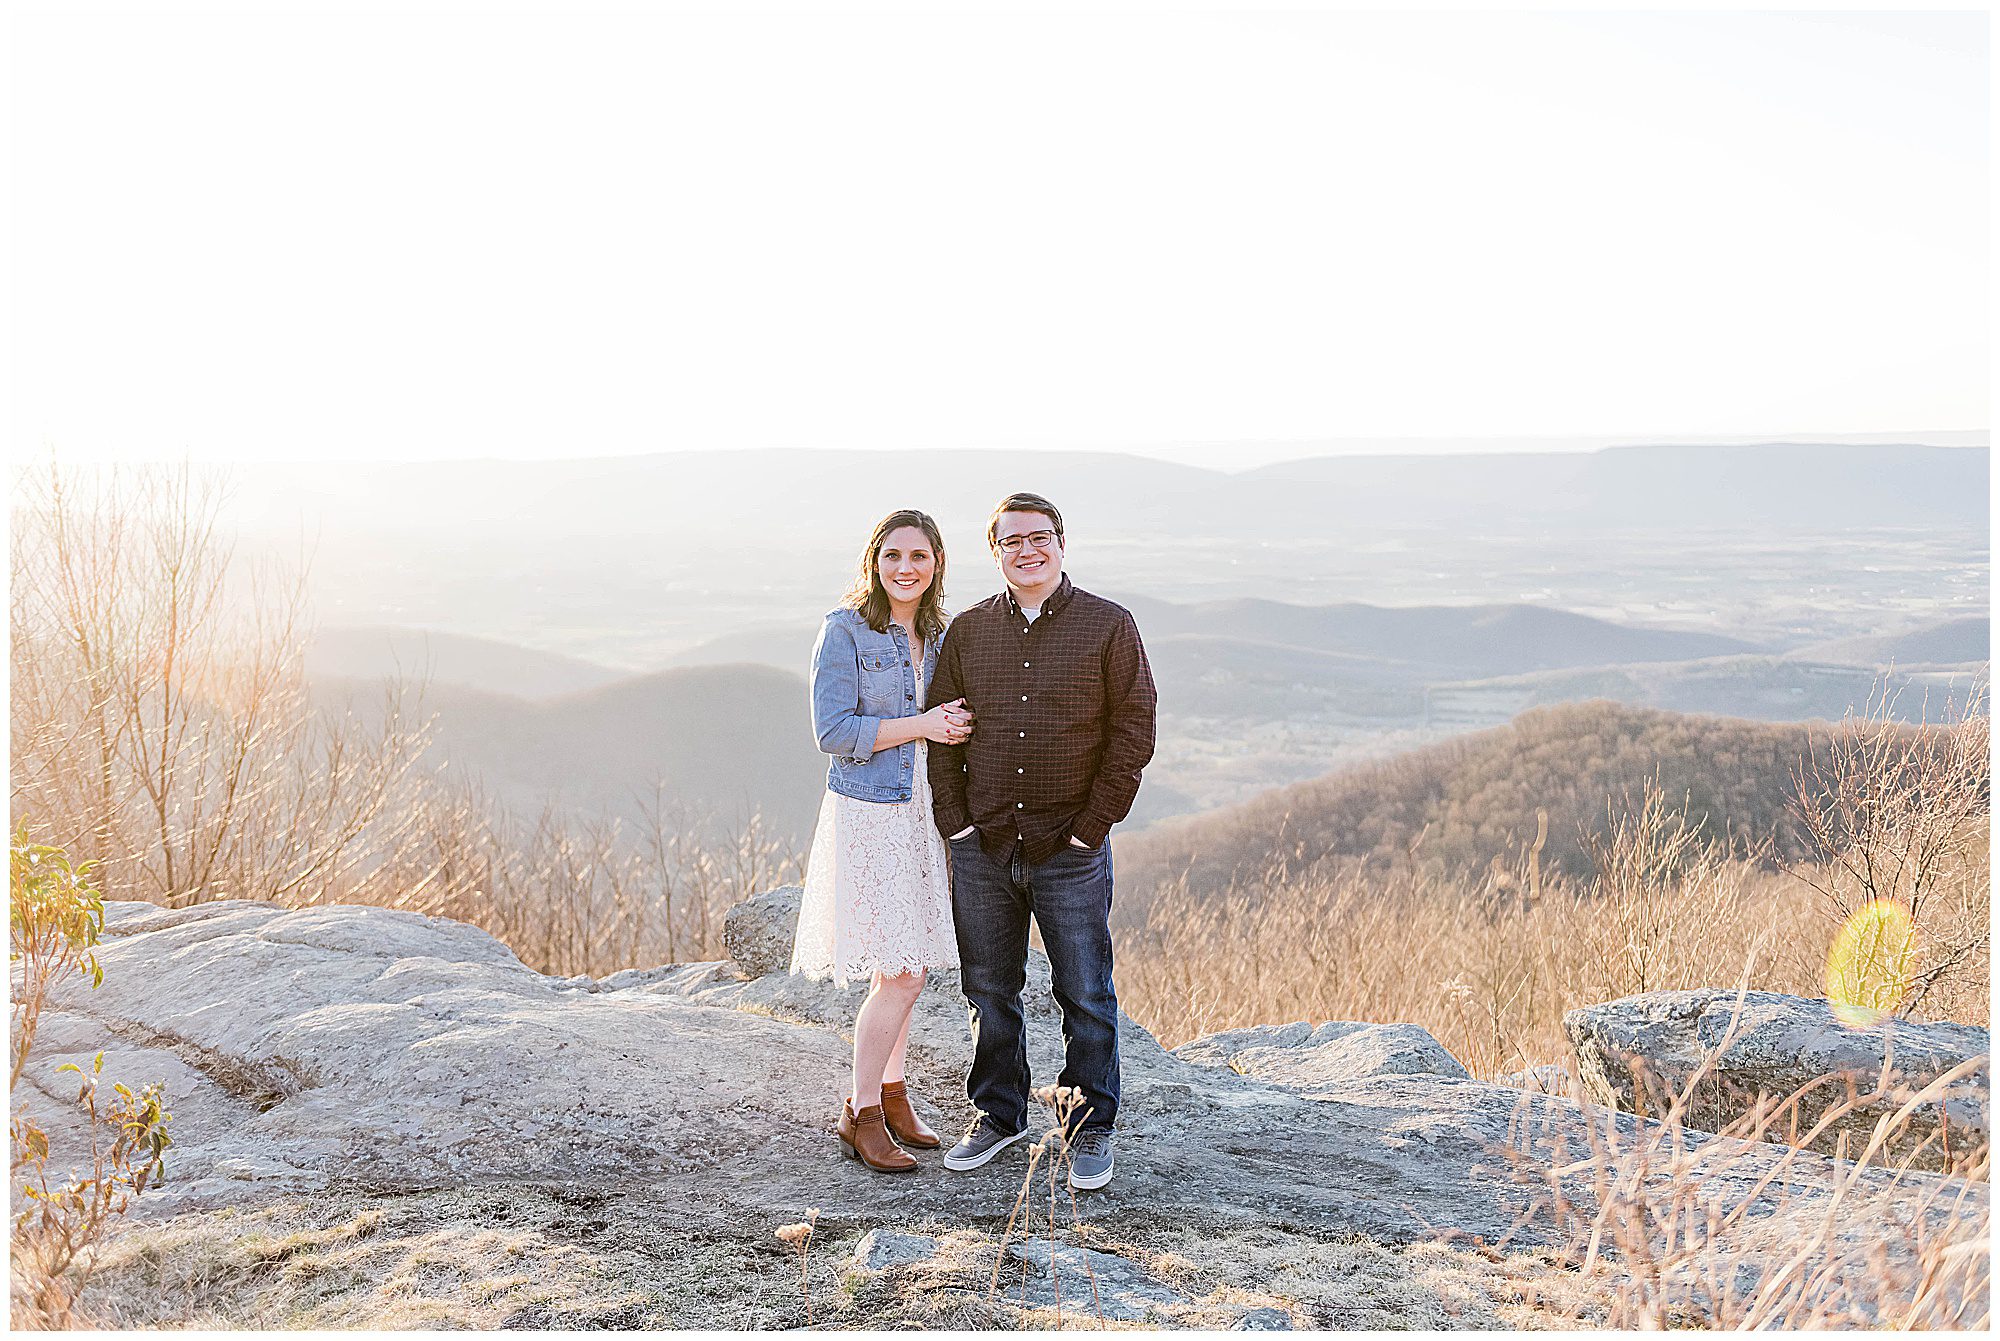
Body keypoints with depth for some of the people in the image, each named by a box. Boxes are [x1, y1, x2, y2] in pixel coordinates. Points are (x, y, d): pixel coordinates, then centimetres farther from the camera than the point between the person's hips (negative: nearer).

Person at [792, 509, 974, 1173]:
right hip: (867, 815, -6)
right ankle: (861, 1115, 7)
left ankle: (890, 1091, 28)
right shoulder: (845, 631, -8)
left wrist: (956, 723, 3)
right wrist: (922, 725, -16)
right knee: (900, 975, -8)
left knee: (904, 971, 12)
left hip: (923, 815, 6)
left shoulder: (937, 635, 11)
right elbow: (834, 730, -15)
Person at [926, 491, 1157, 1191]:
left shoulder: (1109, 626, -2)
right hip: (982, 847, 3)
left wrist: (1090, 826, -8)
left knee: (1086, 996, 4)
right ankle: (998, 1116, 29)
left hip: (1070, 851, -3)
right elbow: (941, 728, 10)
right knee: (989, 990, 12)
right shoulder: (967, 630, 7)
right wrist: (956, 820, 1)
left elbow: (1133, 730, -4)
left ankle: (1091, 1131, 19)